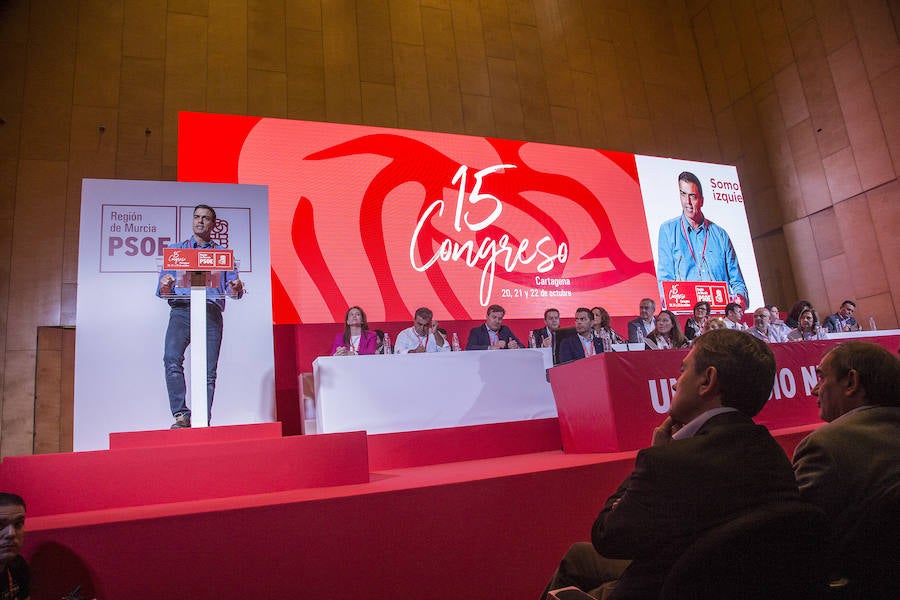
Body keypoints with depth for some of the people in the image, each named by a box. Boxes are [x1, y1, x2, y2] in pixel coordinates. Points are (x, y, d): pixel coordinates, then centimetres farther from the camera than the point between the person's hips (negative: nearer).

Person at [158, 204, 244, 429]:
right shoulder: (175, 250, 22)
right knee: (172, 358, -24)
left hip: (211, 312, 0)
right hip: (181, 310, 0)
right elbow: (163, 291, 14)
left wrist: (236, 288, -13)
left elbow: (232, 288, 11)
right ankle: (181, 415, -19)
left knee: (208, 370, -8)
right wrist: (165, 286, -10)